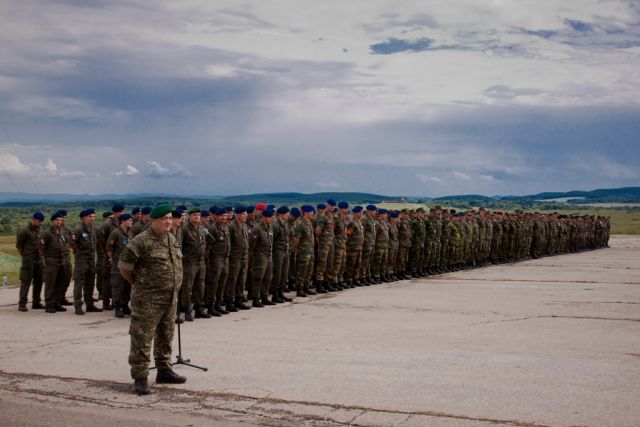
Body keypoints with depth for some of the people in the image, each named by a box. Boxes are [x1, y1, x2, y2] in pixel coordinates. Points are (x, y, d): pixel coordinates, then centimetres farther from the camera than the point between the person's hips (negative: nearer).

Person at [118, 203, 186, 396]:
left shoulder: (172, 239, 11)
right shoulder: (141, 241, -15)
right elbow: (124, 265, -10)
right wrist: (138, 284, 0)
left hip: (170, 299, 8)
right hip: (148, 300, -8)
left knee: (165, 337, 17)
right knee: (142, 339, -3)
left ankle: (164, 371, 30)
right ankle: (140, 378, 3)